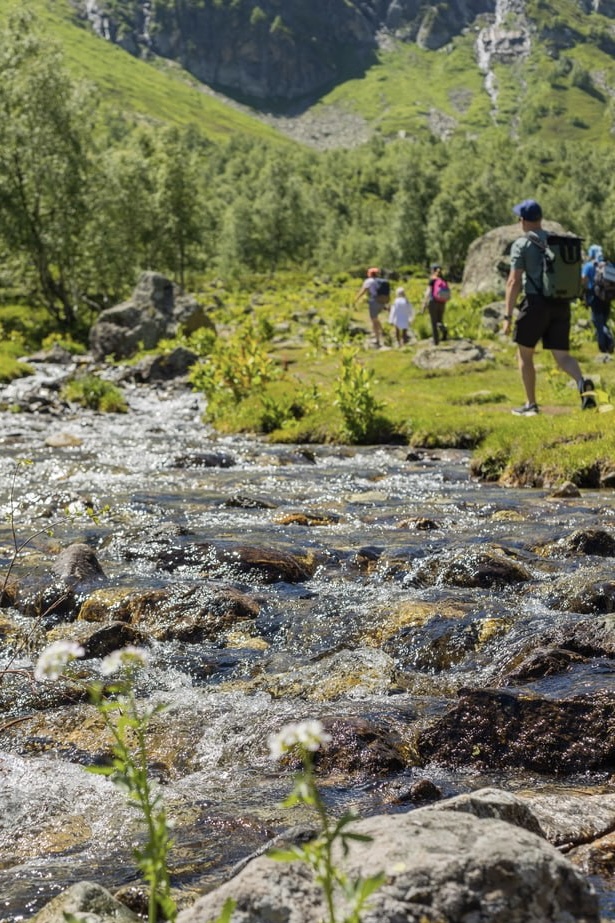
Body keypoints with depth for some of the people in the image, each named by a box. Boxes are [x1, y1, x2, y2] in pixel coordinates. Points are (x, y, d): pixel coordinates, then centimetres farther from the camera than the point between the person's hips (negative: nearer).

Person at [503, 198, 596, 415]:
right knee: (562, 355, 3)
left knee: (524, 355, 12)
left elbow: (514, 282, -10)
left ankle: (531, 404, 13)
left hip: (536, 303, -5)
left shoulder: (522, 244, -5)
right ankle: (583, 383, -26)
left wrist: (508, 316, -8)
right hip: (561, 304, 5)